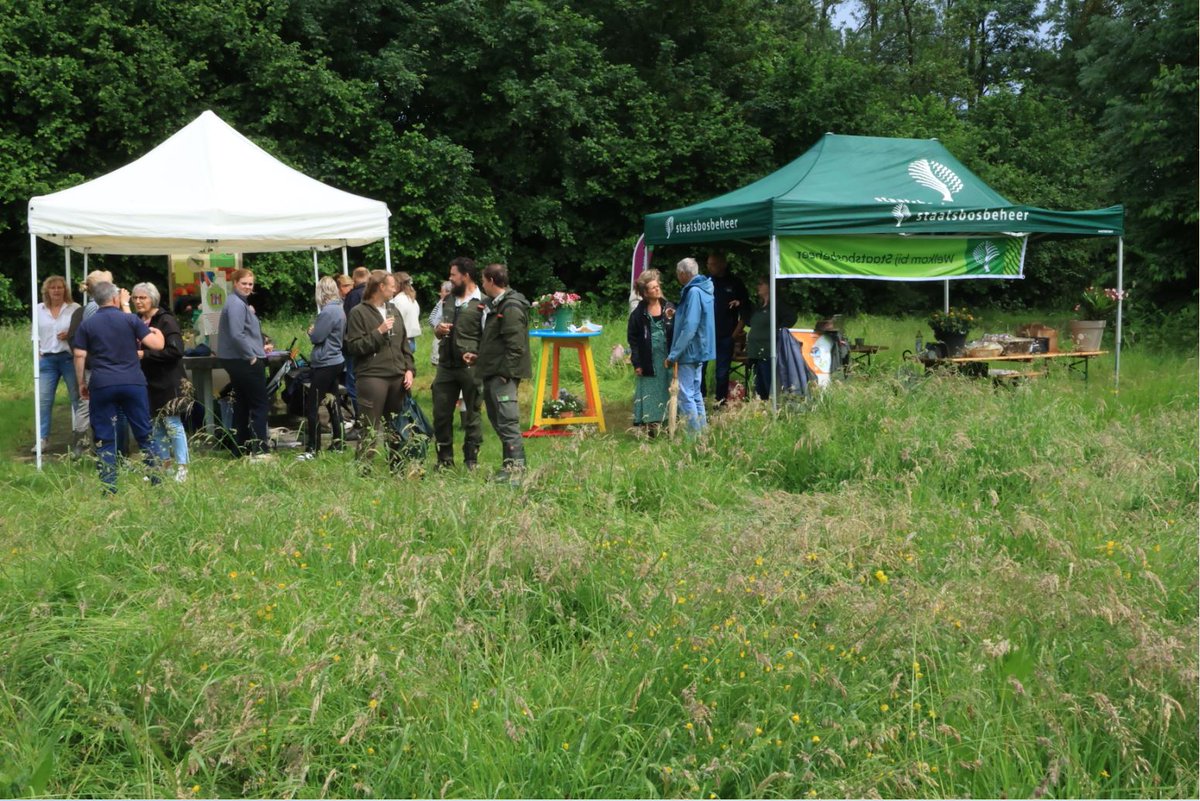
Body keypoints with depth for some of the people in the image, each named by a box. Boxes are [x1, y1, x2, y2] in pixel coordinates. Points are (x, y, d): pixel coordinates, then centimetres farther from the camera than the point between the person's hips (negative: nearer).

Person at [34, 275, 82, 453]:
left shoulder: (75, 308, -1)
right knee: (43, 399, -1)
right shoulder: (39, 309, 10)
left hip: (70, 357, -3)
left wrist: (71, 334, -18)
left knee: (77, 397, 3)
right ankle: (43, 438, 3)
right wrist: (37, 352, 6)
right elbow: (36, 333, 16)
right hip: (47, 359, 3)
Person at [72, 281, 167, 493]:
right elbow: (157, 345, -3)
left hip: (101, 386, 0)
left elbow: (79, 356, 1)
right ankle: (159, 480, 8)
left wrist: (81, 383, 11)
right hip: (133, 383, 0)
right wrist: (157, 332, 19)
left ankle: (109, 488, 5)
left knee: (104, 438, 6)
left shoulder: (86, 325, 6)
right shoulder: (130, 320, 2)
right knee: (145, 434, 8)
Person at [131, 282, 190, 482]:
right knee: (155, 426, 11)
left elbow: (176, 351, -18)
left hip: (167, 382, -7)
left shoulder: (166, 320, -9)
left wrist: (145, 355, -19)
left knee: (172, 424, -6)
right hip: (147, 382, 7)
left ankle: (182, 468, 0)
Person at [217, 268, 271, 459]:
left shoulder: (239, 302, 16)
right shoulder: (237, 304, -16)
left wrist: (258, 348, 17)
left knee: (241, 405, 14)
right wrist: (252, 356, -18)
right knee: (259, 405, -5)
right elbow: (237, 335, -25)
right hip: (246, 362, -10)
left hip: (237, 362, 10)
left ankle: (240, 449, 19)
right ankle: (258, 450, -6)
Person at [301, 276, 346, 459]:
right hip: (336, 361, 10)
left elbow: (316, 337, -16)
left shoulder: (327, 311, -18)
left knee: (312, 407, -5)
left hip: (325, 364, -10)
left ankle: (313, 449, -3)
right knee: (333, 403, 16)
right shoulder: (339, 310, 11)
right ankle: (338, 442, 22)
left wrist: (311, 331, 3)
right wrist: (315, 331, 7)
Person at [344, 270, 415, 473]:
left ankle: (398, 467, 21)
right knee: (371, 428, -6)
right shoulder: (359, 313, -3)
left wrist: (409, 369, 8)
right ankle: (362, 469, -1)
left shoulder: (393, 311, 17)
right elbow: (354, 346, -9)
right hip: (372, 377, -6)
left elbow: (404, 343, 19)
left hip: (397, 377, 6)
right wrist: (379, 332, -15)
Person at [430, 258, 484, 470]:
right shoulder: (447, 301, 14)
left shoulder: (481, 304, -8)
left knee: (472, 414, 5)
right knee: (441, 413, 8)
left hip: (471, 367, -6)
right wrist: (439, 330, 0)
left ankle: (471, 460, 15)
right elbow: (437, 332, 23)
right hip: (446, 365, 6)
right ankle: (445, 458, 20)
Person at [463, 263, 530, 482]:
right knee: (497, 419, 13)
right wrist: (478, 357, 17)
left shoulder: (511, 308, -14)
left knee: (507, 420, -13)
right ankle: (511, 462, 19)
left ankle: (515, 466, -12)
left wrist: (505, 372, -21)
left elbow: (515, 346, -20)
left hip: (504, 375, -11)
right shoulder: (496, 306, 19)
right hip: (493, 373, 11)